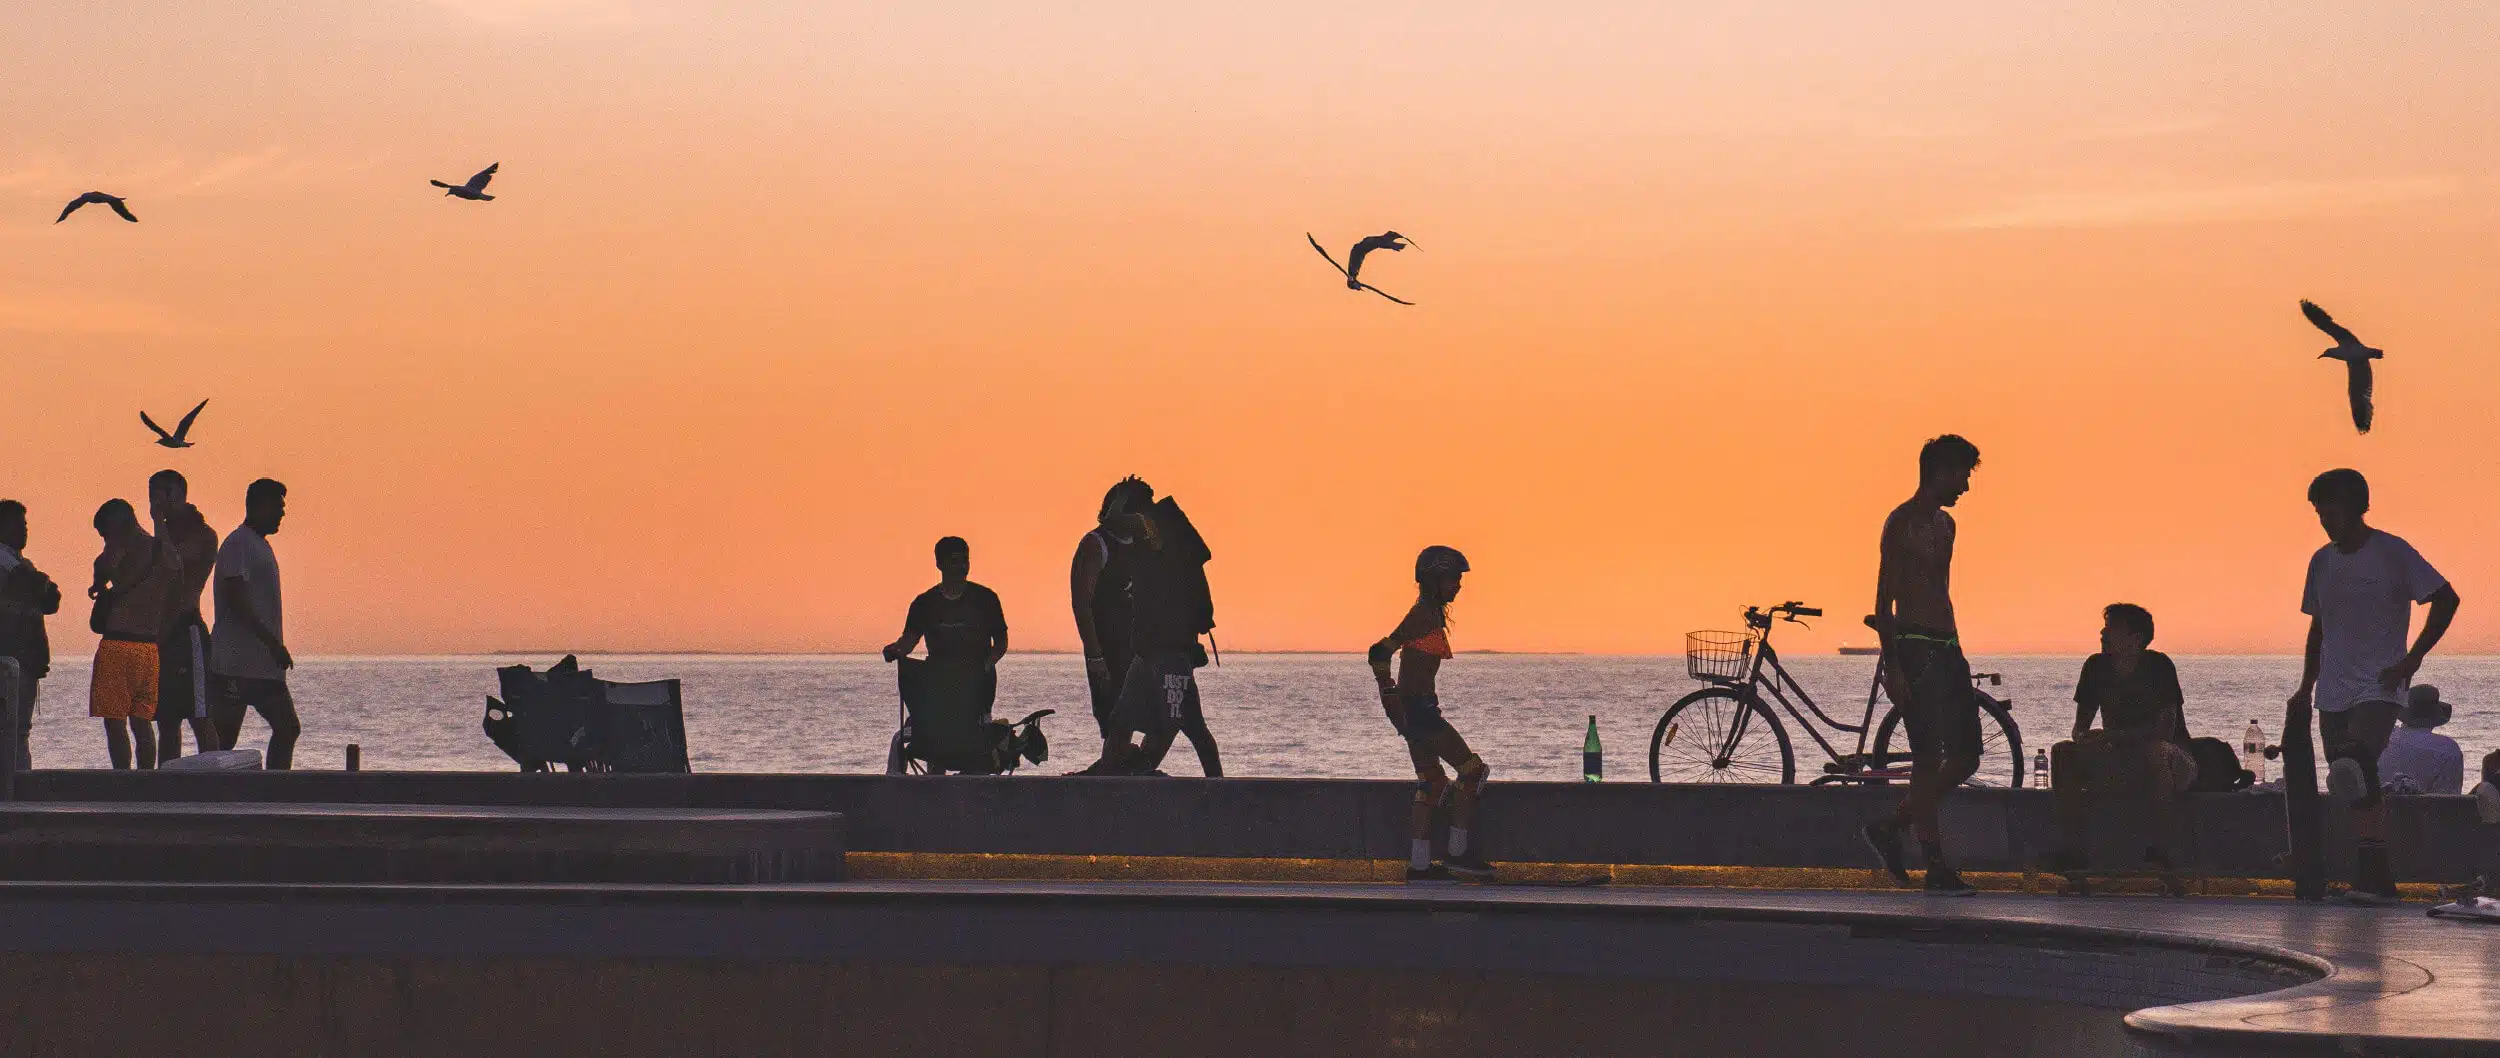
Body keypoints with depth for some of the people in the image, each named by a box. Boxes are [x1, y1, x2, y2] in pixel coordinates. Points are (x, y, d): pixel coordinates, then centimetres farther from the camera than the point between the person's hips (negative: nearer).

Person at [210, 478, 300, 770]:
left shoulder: (260, 545, 21)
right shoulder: (238, 544, -10)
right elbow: (235, 601, -19)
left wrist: (276, 647, 18)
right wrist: (273, 643, -20)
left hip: (263, 664, 10)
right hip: (236, 664, -10)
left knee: (287, 728, 6)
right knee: (225, 736, -8)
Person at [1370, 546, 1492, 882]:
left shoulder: (1430, 614, 15)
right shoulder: (1423, 615, -15)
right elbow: (1380, 653, -22)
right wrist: (1390, 697, -20)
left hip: (1419, 707, 10)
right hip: (1418, 707, -10)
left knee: (1431, 783, 11)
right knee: (1471, 769, -5)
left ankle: (1418, 864, 10)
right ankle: (1460, 854, -3)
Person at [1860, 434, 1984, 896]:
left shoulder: (1944, 525, 18)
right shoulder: (1902, 523, -8)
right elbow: (1884, 601, -12)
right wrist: (1892, 665, -18)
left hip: (1947, 649, 9)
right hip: (1915, 647, -9)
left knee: (1966, 757, 6)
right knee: (1928, 760, -9)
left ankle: (1889, 828, 18)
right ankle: (1937, 868, -6)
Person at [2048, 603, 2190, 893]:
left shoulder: (2158, 666, -10)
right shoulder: (2097, 666, 5)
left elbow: (2165, 729, -18)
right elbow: (2081, 725, 9)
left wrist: (2113, 736, -28)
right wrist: (2083, 737, -18)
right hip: (2114, 761, 4)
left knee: (2156, 753, -41)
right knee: (2063, 753, -23)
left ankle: (2161, 856, -41)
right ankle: (2071, 853, -29)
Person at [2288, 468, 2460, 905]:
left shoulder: (2392, 553, -5)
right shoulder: (2322, 561, 12)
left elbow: (2446, 599, -4)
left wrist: (2412, 660, -10)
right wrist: (2306, 689, 18)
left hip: (2378, 688, -7)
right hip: (2334, 694, 7)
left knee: (2359, 767, -26)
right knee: (2358, 789, 5)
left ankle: (2371, 874, -29)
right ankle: (2377, 880, 9)